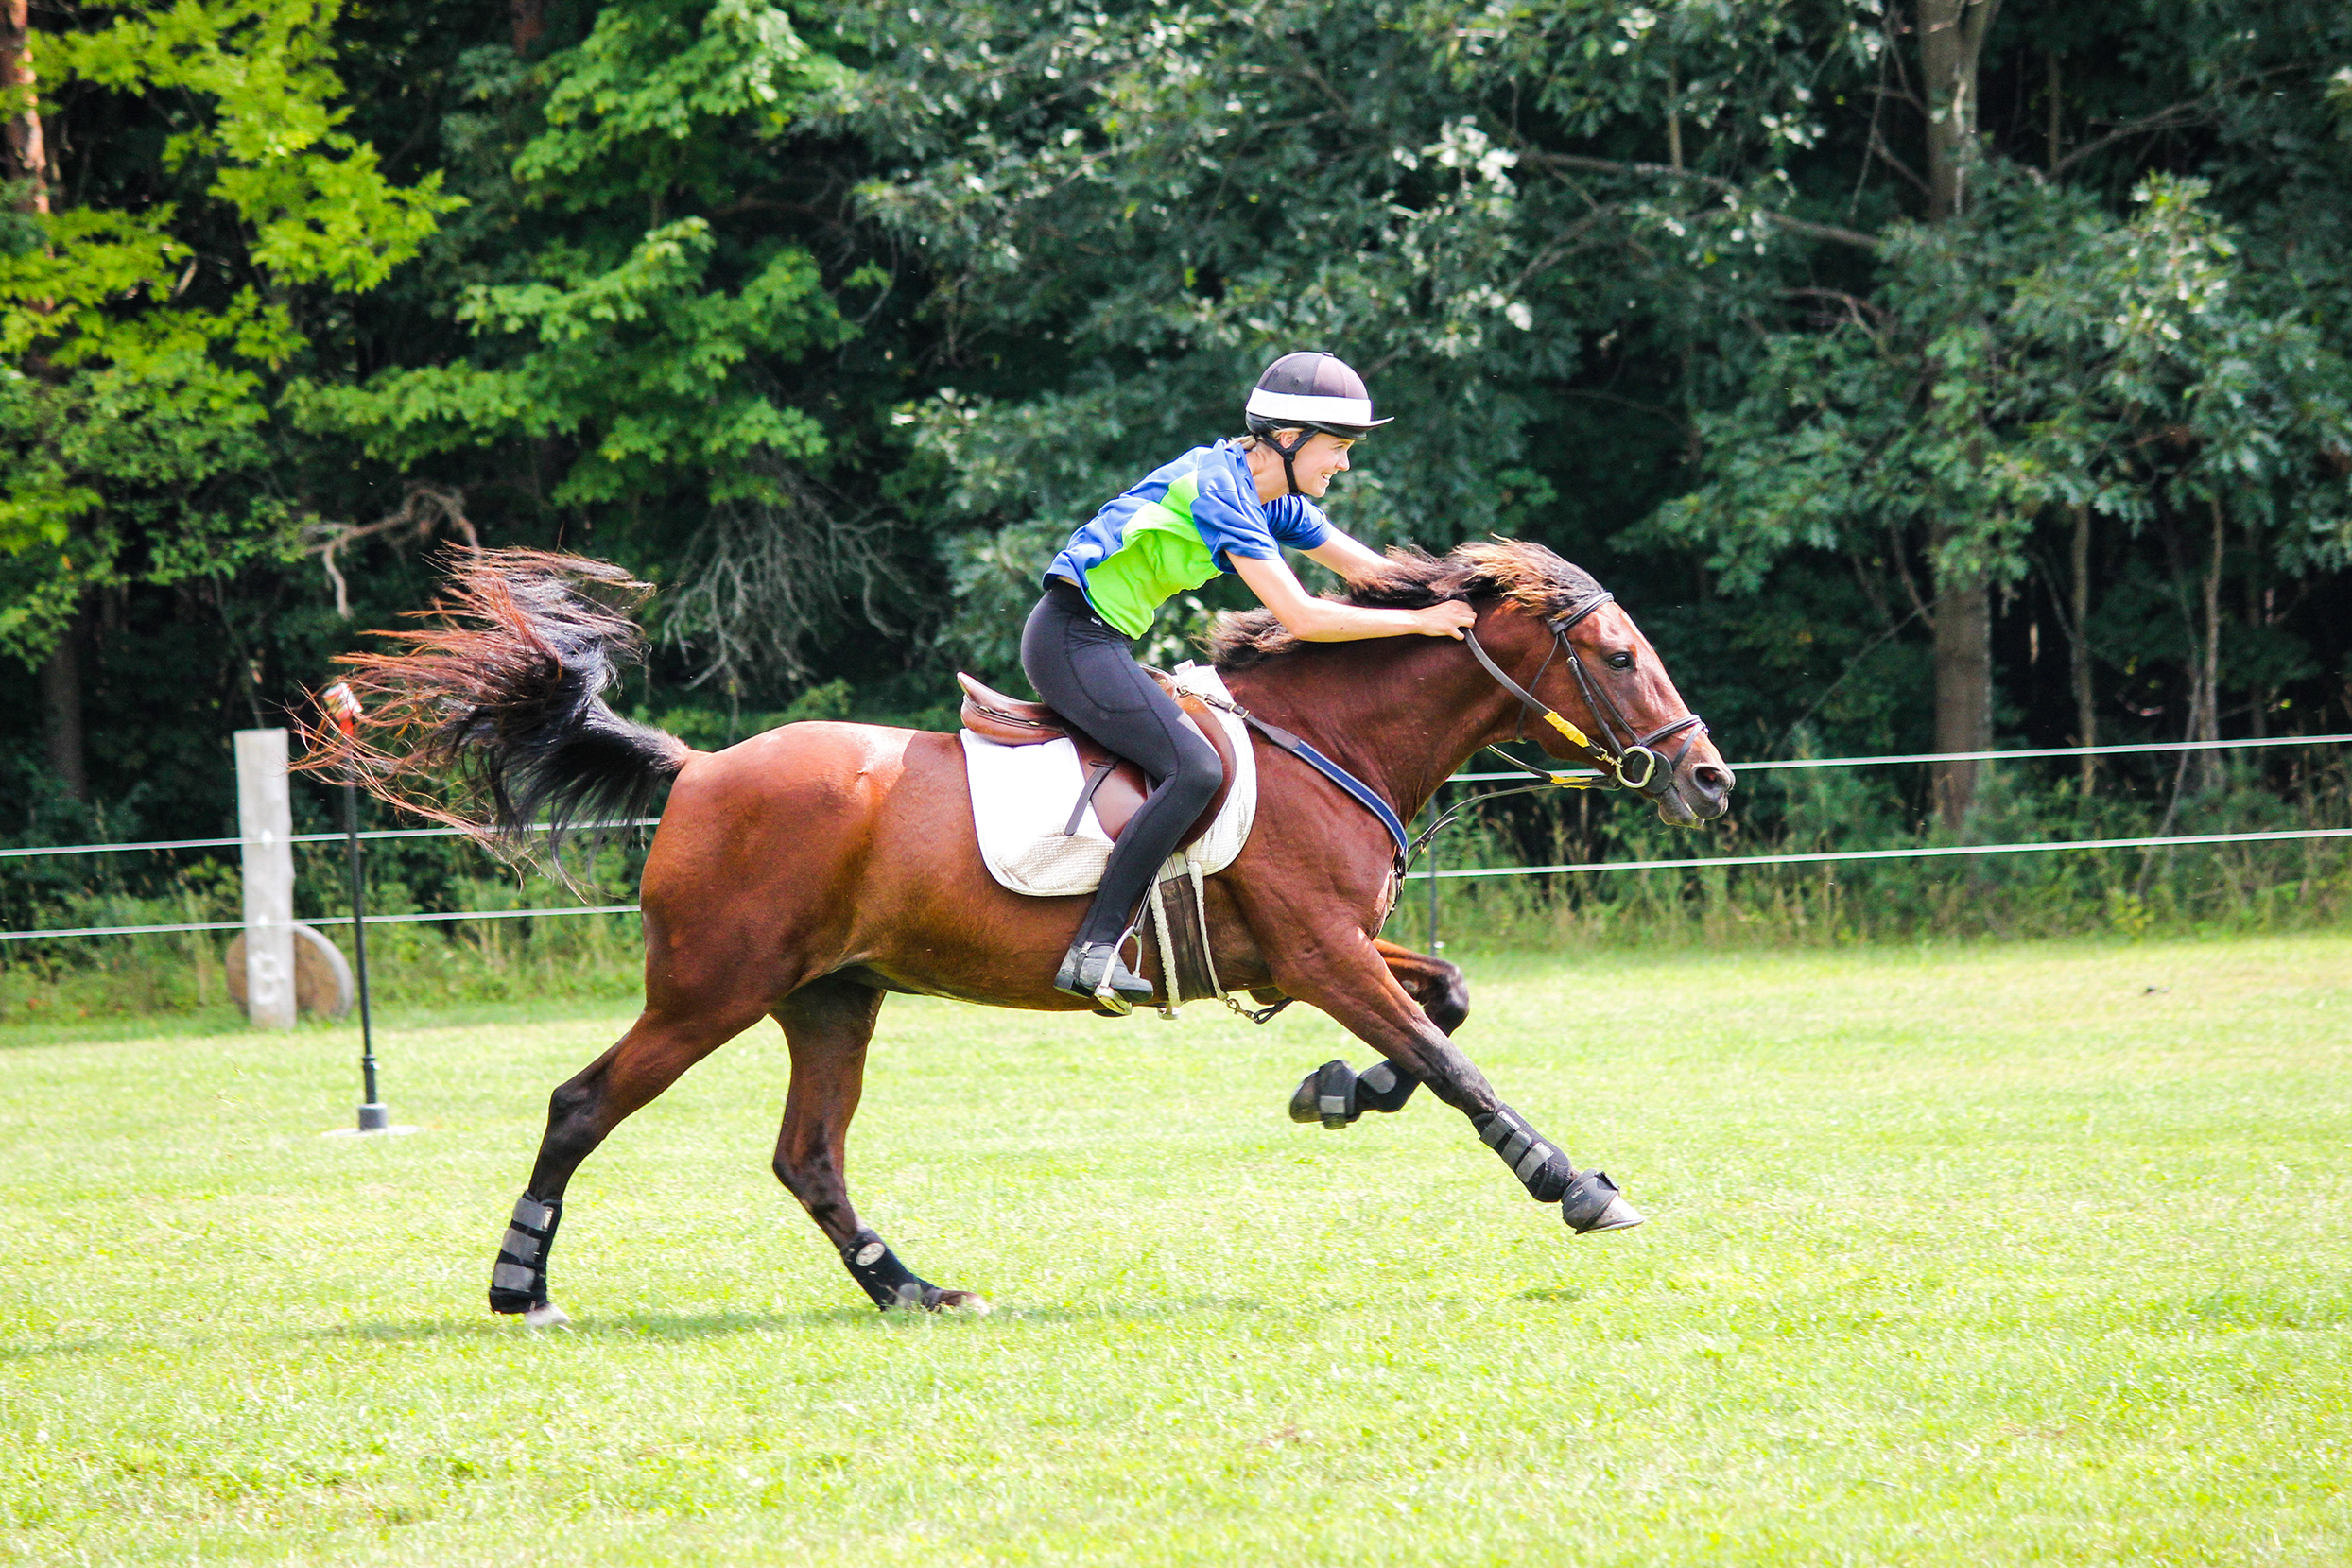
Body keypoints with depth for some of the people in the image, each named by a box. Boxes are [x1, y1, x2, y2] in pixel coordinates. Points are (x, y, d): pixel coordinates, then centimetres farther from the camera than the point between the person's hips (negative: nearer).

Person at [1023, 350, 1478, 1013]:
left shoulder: (1273, 499, 11)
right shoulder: (1219, 490, -19)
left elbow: (1373, 571, 17)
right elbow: (1302, 618, -24)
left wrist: (1456, 604, 3)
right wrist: (1421, 622, -20)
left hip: (1099, 643, 11)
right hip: (1074, 640, -11)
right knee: (1195, 769, -25)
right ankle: (1093, 950, -30)